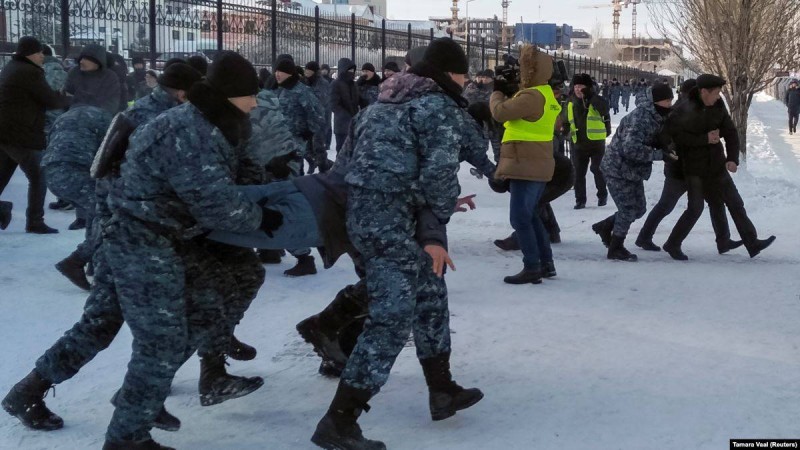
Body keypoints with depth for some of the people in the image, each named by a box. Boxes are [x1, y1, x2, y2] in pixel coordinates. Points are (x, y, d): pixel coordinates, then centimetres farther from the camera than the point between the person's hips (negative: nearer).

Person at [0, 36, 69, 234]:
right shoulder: (30, 72, -15)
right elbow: (51, 101, -13)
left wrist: (58, 97, 7)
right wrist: (67, 100, 7)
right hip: (22, 135, -9)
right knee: (39, 178, 1)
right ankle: (35, 222, 4)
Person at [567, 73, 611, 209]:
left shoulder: (595, 101, -9)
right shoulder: (571, 102, 6)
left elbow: (605, 108, -32)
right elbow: (568, 120, 21)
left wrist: (590, 96, -35)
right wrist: (566, 129, 6)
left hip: (596, 142, -4)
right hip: (578, 143, 5)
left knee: (597, 169, 0)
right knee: (578, 172, 5)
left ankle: (602, 195, 20)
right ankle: (580, 199, 13)